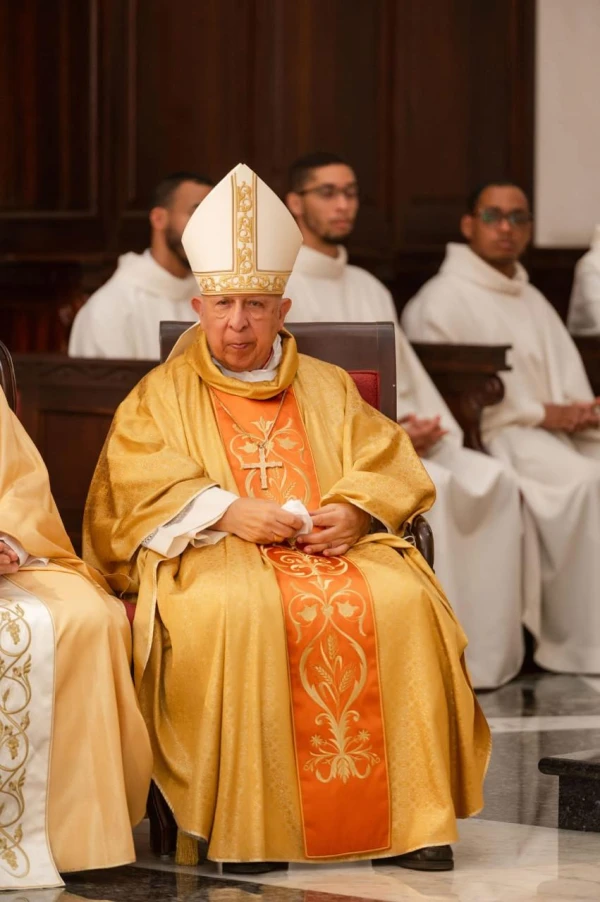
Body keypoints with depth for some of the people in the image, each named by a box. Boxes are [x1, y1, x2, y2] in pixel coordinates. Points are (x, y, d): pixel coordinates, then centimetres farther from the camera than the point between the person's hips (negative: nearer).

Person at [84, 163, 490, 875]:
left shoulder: (327, 389, 23)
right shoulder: (163, 395, 16)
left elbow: (389, 464, 13)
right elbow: (138, 484, 0)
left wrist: (356, 510, -10)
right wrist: (229, 510, -15)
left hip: (330, 545, 3)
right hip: (211, 552, -2)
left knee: (402, 601, -29)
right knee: (241, 610, -38)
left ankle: (406, 819, -27)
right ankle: (245, 828, -35)